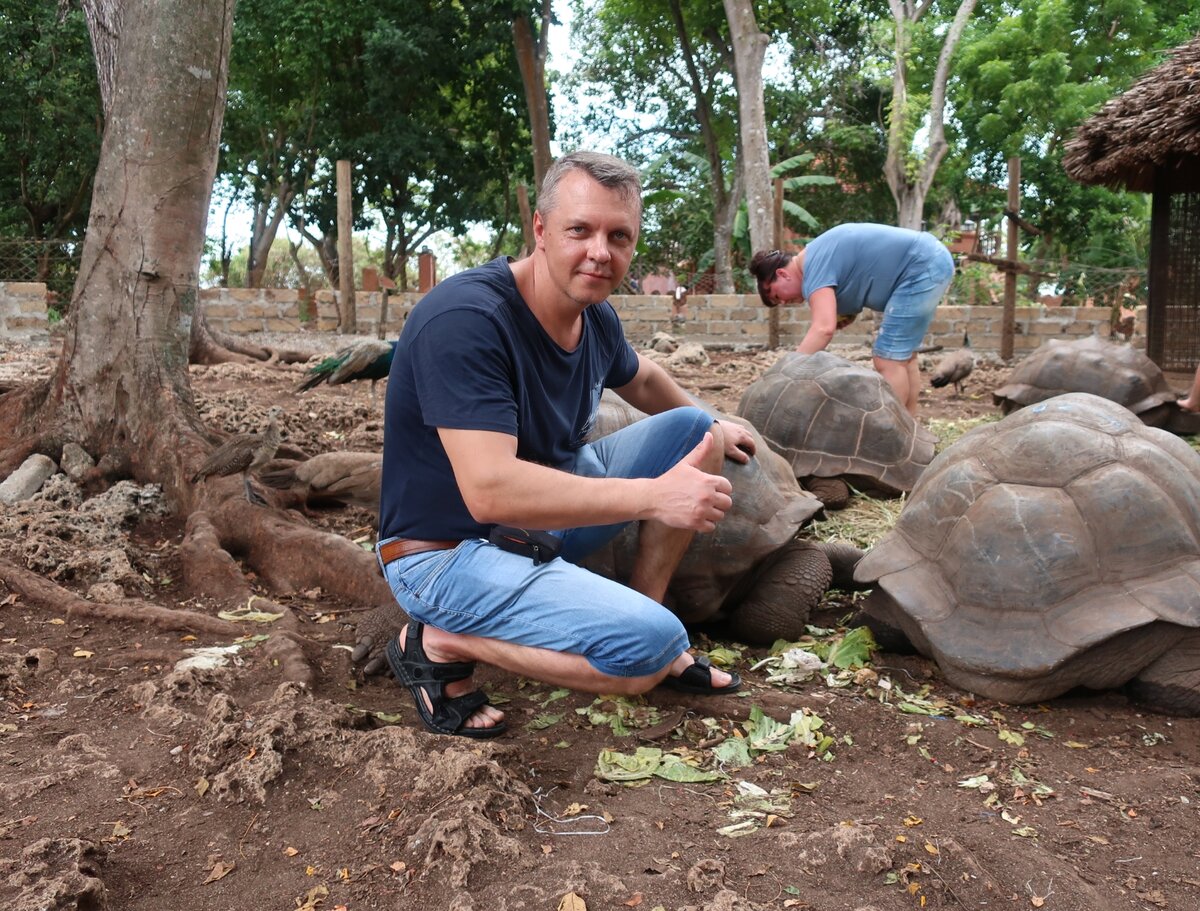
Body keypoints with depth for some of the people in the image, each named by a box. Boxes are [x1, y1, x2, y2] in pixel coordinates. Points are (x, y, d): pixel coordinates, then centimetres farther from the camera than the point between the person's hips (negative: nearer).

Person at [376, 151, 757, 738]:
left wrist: (713, 429, 31)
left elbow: (641, 380, 24)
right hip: (449, 551, -8)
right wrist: (653, 495, -36)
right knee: (649, 647, -25)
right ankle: (439, 643, -7)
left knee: (692, 430, 5)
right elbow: (490, 490, -36)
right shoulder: (465, 320, -28)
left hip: (546, 517, 9)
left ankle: (644, 607, 9)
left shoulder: (595, 316, -1)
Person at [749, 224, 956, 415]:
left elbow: (824, 328, -30)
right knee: (902, 356, 16)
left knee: (888, 360, -9)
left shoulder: (815, 266, -15)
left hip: (922, 267, -11)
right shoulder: (820, 255, 15)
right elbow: (849, 311, 16)